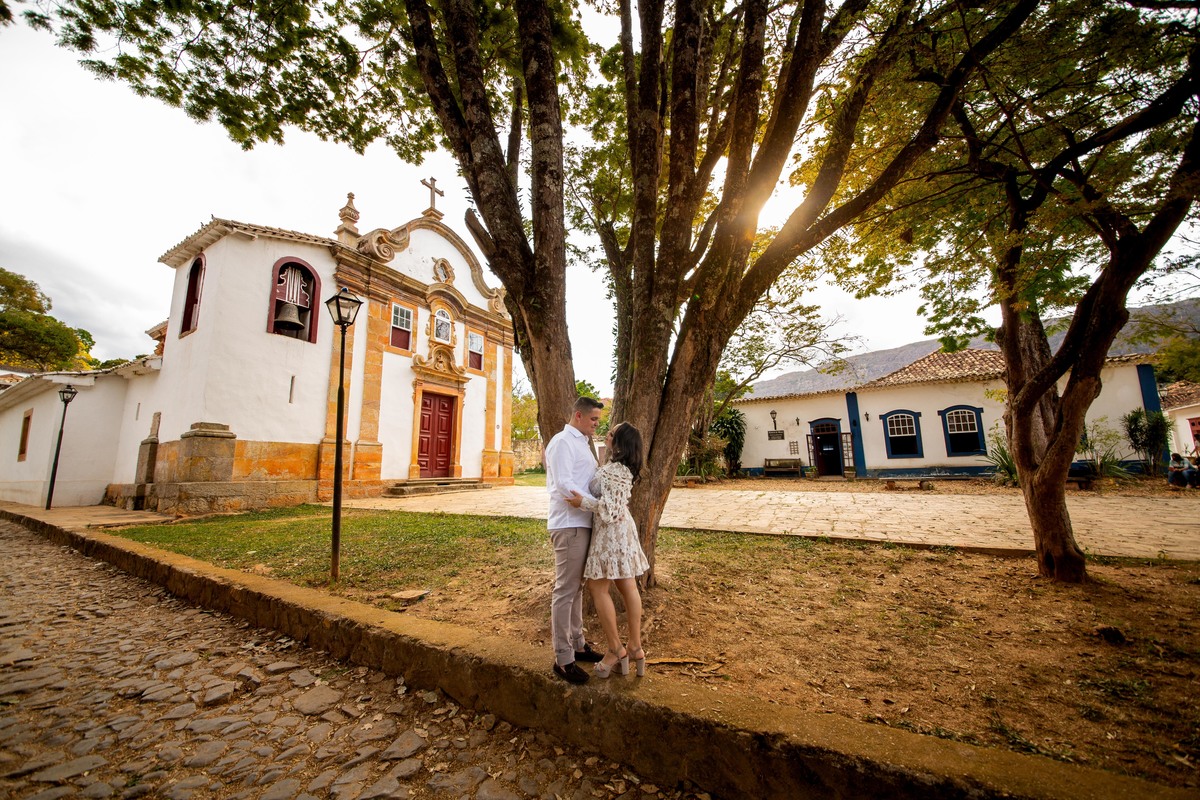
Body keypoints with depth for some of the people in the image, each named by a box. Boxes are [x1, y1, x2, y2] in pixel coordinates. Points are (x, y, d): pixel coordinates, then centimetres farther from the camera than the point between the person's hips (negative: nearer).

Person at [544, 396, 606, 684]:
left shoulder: (582, 443, 18)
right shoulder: (562, 442, -11)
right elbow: (564, 485, -20)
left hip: (583, 524, 10)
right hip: (569, 525, -9)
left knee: (576, 587, 18)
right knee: (565, 590, -1)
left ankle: (577, 644, 31)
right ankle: (563, 659, 9)